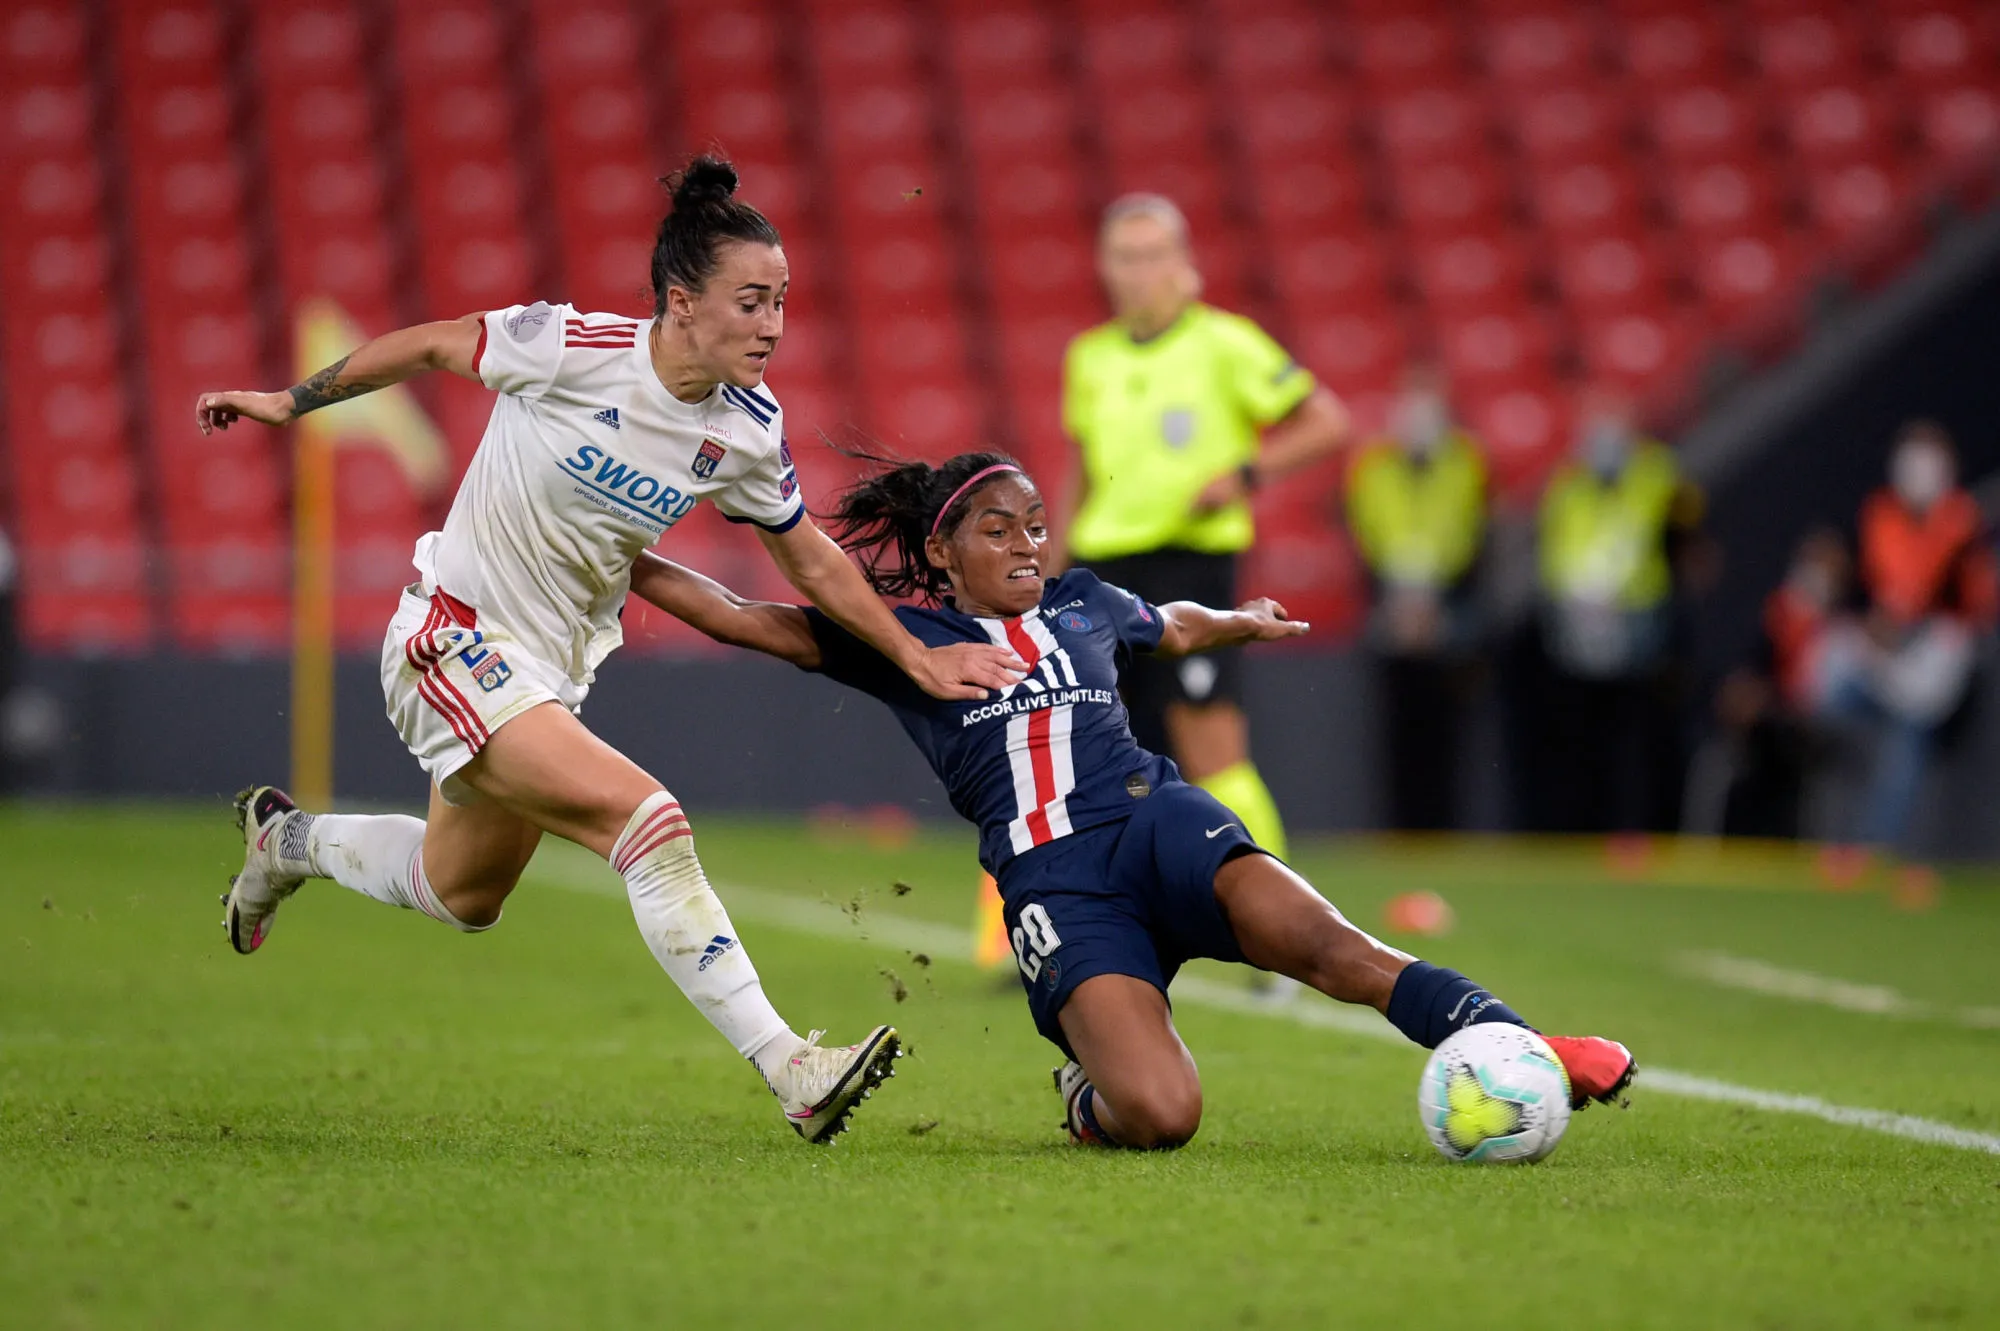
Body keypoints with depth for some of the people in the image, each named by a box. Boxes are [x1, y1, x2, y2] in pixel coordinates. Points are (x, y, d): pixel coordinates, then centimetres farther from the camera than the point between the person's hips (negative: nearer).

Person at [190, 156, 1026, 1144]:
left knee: (464, 895, 23)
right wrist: (289, 404, 4)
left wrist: (917, 660, 3)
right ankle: (790, 1072, -26)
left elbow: (815, 565, 8)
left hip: (554, 672, 7)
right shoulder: (571, 349, -22)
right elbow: (430, 346, -5)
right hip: (454, 644, -7)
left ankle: (289, 840, 50)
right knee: (651, 823, -24)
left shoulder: (748, 431, -6)